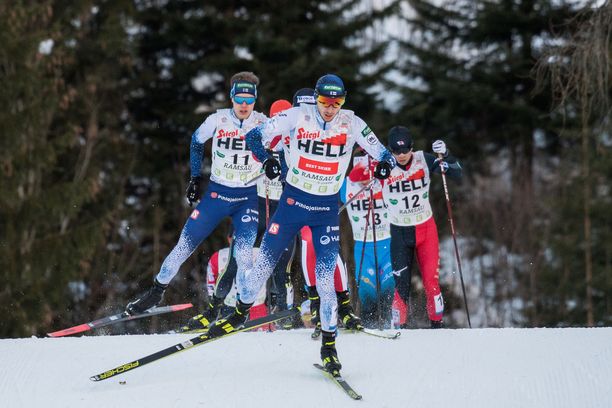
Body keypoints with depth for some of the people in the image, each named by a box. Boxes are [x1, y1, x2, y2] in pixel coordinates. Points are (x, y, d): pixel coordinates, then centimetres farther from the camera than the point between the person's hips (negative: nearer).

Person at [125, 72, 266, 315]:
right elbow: (197, 141, 12)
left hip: (248, 197, -1)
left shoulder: (263, 124, -9)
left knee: (243, 253, -20)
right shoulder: (217, 120, -8)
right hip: (216, 193, 1)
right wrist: (195, 177, 10)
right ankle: (157, 292, 16)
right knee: (186, 244, -1)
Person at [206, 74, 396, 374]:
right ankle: (241, 312, 26)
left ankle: (329, 343, 5)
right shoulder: (298, 116, -10)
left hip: (327, 208, 0)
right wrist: (266, 159, -26)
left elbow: (383, 154, -1)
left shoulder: (352, 123, -8)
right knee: (265, 261, 2)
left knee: (325, 276, -7)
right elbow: (255, 135, -6)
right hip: (293, 200, 0)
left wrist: (385, 164, -24)